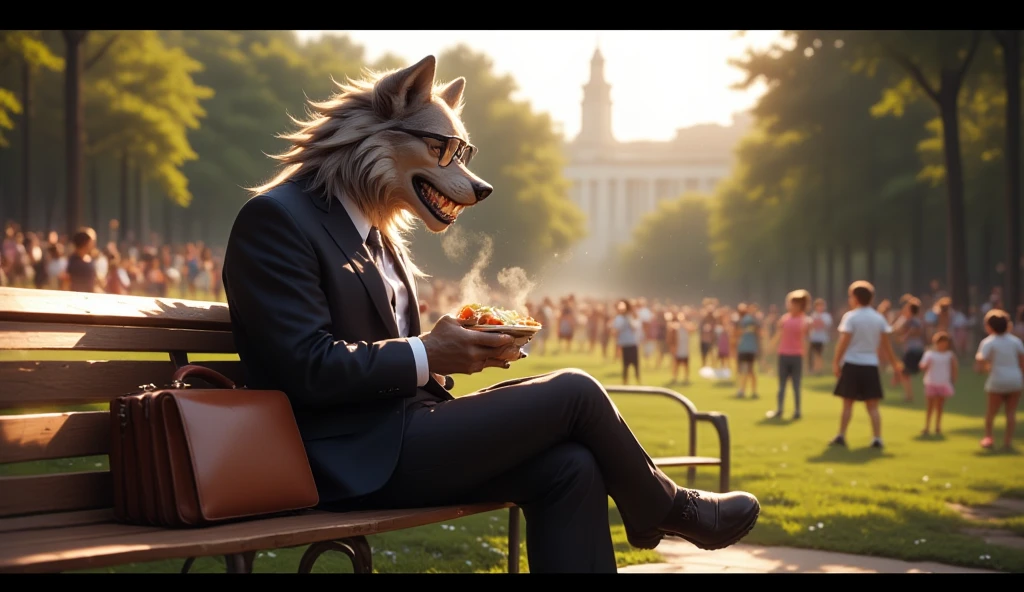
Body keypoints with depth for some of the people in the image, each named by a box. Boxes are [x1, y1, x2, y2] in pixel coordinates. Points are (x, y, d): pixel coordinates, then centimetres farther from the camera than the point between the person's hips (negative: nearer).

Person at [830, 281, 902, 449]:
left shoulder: (850, 317, -7)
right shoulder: (879, 318, 6)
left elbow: (843, 342, -12)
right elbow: (886, 345, 7)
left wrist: (836, 362, -9)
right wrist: (895, 362, 17)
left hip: (852, 365, -3)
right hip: (871, 366, 3)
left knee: (848, 403, 6)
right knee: (872, 406, 5)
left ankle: (841, 436, 9)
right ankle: (877, 438, -3)